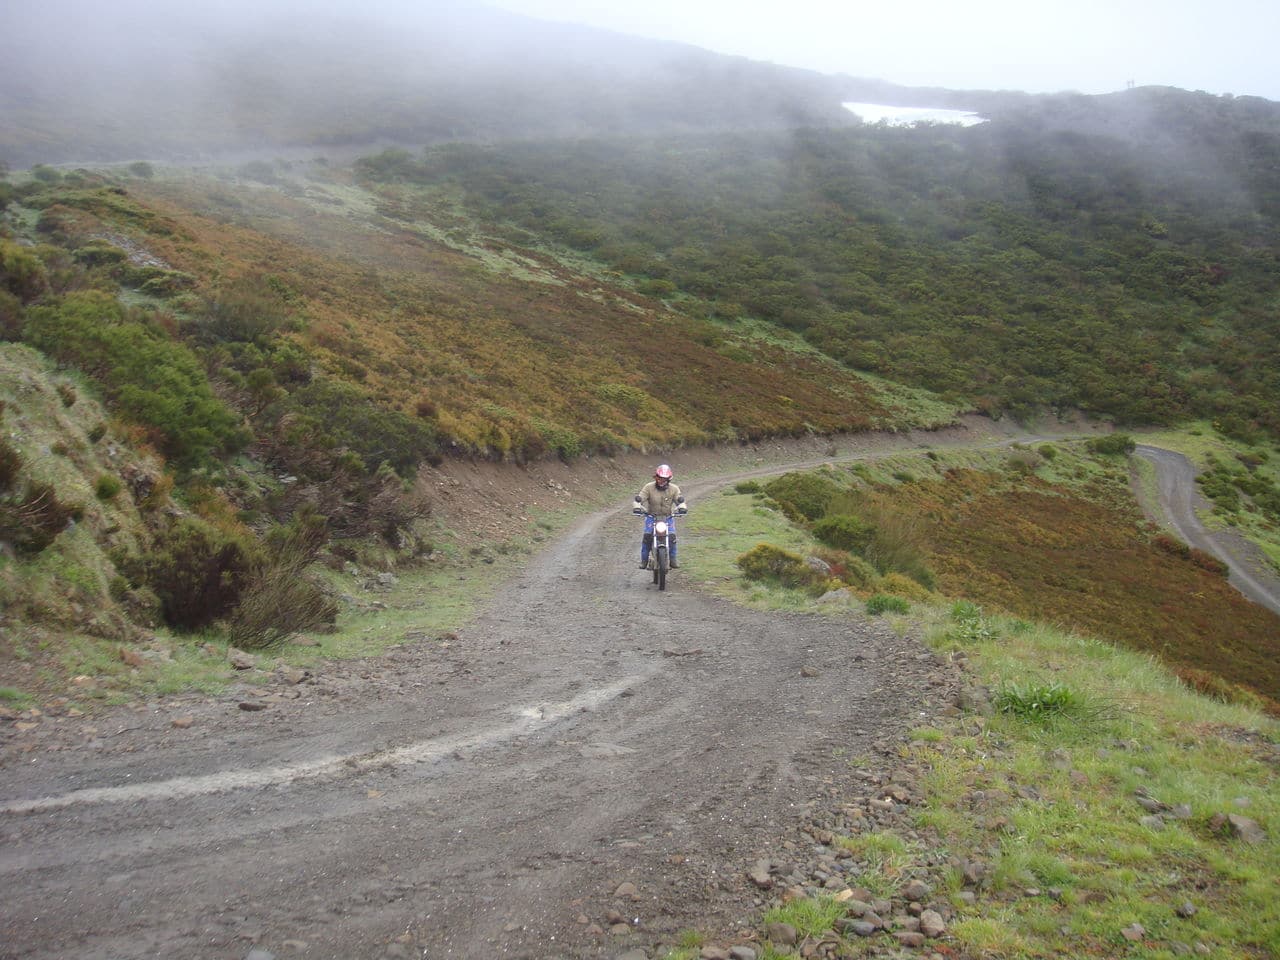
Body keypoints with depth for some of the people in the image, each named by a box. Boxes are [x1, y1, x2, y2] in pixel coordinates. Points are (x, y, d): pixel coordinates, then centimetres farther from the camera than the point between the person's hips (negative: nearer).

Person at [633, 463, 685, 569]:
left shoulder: (674, 489, -1)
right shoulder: (649, 487, -6)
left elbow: (679, 499, -5)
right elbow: (639, 498, -12)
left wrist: (681, 507, -28)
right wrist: (637, 507, -32)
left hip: (668, 516, 1)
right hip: (652, 516, -1)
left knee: (672, 536, -18)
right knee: (647, 535, -19)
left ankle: (673, 559, -2)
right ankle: (644, 560, -6)